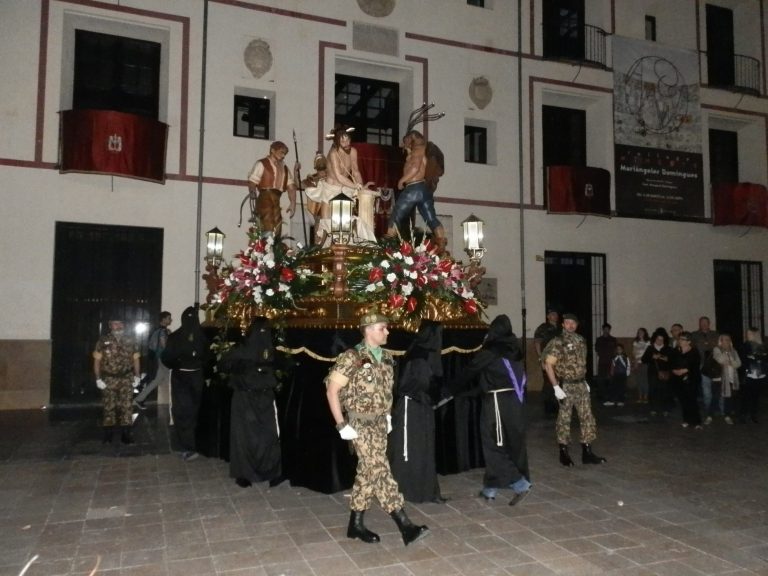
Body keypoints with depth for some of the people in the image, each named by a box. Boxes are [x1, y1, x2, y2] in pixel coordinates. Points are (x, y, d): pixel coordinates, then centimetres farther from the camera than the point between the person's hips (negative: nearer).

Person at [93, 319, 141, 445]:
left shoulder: (131, 341, 4)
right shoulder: (103, 341, -2)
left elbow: (136, 359, 8)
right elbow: (97, 360, -1)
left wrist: (137, 376, 2)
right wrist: (98, 379, -6)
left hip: (126, 379, 1)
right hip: (108, 379, -1)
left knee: (126, 407, 1)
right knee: (109, 407, 4)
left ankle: (125, 434, 7)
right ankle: (108, 435, 14)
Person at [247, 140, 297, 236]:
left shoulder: (284, 168, 20)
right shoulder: (262, 164, 1)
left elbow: (291, 186, 11)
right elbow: (252, 183, -6)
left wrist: (292, 202, -4)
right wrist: (254, 203, -15)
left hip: (276, 200, 6)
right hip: (264, 198, -6)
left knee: (277, 230, 4)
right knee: (267, 228, -15)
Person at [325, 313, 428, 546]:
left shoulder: (386, 357, 7)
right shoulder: (352, 357, -14)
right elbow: (332, 390, -14)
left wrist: (387, 415, 14)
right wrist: (342, 424, -16)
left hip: (379, 422, 7)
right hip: (360, 424, -7)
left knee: (367, 472, 11)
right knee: (380, 470, -9)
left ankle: (356, 523, 23)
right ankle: (406, 526, -8)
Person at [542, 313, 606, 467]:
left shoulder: (581, 341, 8)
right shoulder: (557, 342, -12)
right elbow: (548, 365, -15)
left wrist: (584, 381, 14)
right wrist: (556, 387, -19)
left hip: (581, 385, 6)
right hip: (566, 386, -6)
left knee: (587, 417, 6)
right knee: (564, 419, 3)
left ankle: (587, 452, 14)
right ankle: (564, 453, 15)